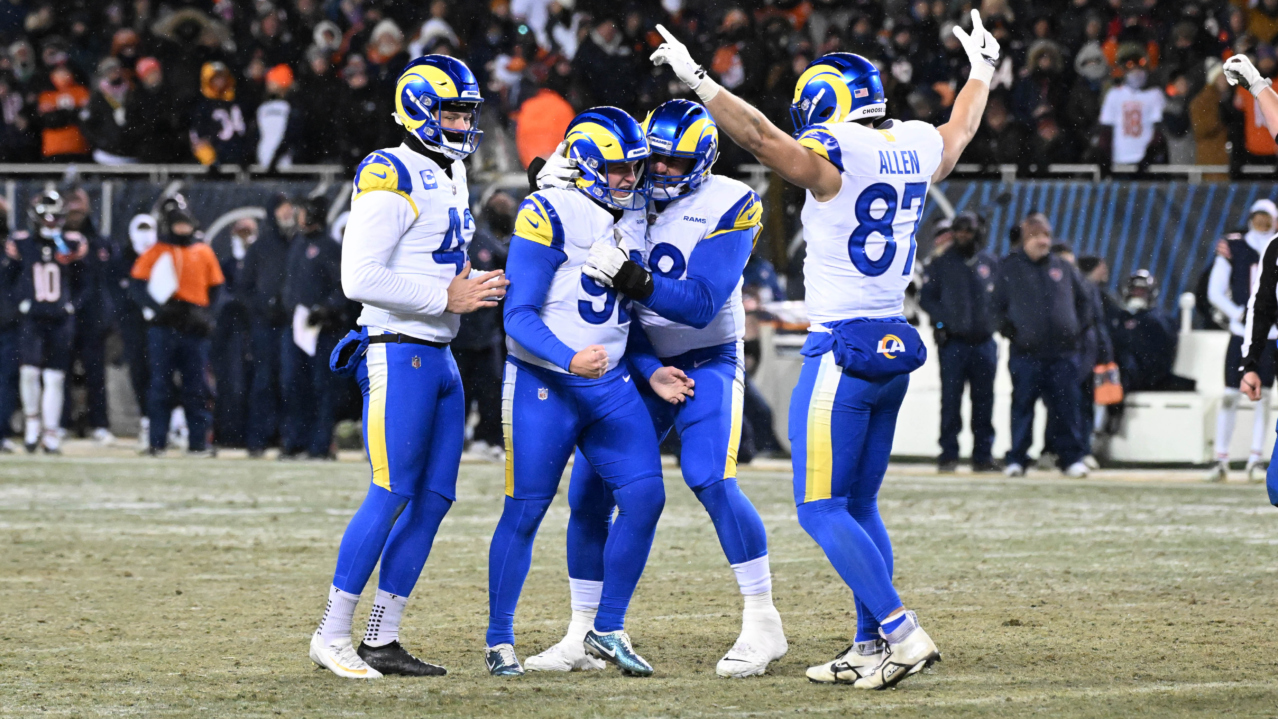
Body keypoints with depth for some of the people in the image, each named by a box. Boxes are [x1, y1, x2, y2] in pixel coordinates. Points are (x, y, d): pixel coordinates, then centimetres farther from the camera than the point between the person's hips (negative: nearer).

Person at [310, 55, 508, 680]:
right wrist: (446, 298, -18)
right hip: (399, 353, -9)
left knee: (434, 499, 7)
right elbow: (360, 278, -21)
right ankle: (332, 635, -4)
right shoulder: (392, 178, -13)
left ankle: (382, 641, 10)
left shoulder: (452, 176, 17)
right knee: (391, 494, -11)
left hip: (440, 357, 9)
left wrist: (471, 285, 10)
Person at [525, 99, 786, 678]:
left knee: (709, 479, -25)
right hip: (640, 365, 5)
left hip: (707, 363, -5)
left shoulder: (727, 207, -14)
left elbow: (701, 305, -25)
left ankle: (762, 623, -17)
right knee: (589, 494, -1)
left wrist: (630, 278, -37)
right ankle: (581, 638, 10)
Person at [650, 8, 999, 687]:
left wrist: (696, 78, -15)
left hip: (842, 349, -8)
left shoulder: (835, 156, -14)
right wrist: (982, 69, 47)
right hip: (895, 346, 8)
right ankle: (871, 646, 14)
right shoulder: (915, 150, 9)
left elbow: (760, 136, -23)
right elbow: (960, 129, 29)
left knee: (821, 508, -5)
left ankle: (901, 631, -14)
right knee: (859, 505, 15)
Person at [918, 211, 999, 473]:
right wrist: (942, 321, -9)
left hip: (984, 341, 2)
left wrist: (993, 319, 0)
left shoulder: (990, 263, 11)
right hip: (953, 343, -2)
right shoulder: (941, 263, 5)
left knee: (984, 401, 4)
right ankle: (948, 454, 1)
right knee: (951, 400, -4)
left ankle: (983, 455, 9)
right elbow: (926, 297, 5)